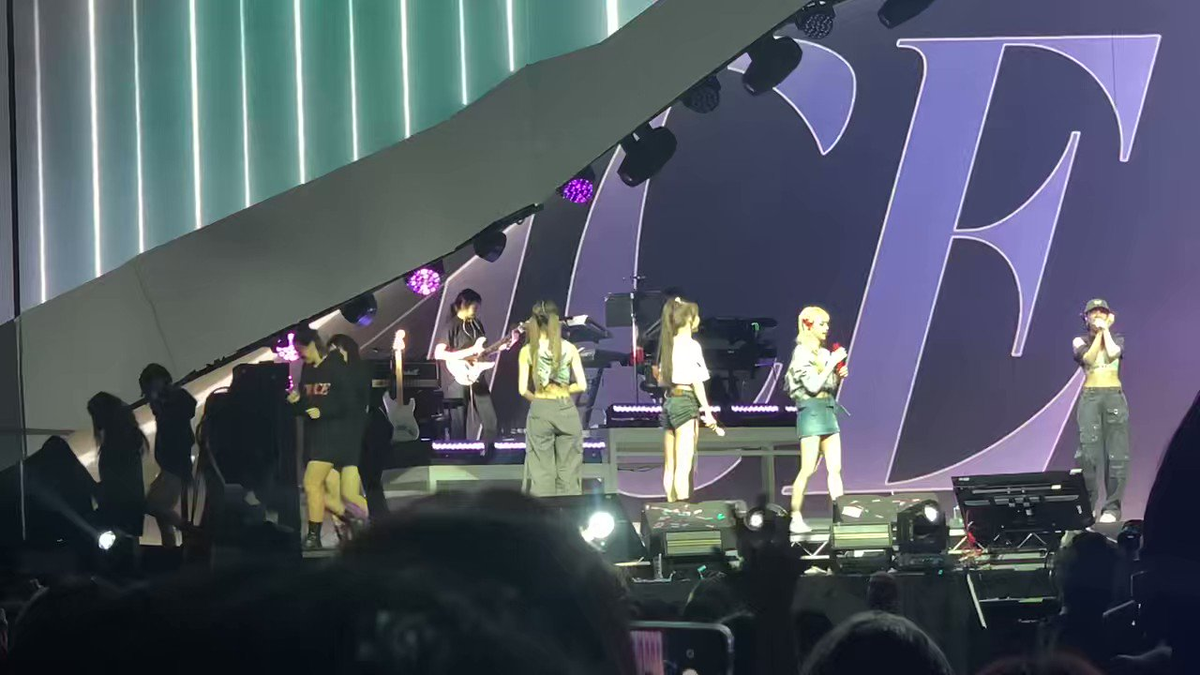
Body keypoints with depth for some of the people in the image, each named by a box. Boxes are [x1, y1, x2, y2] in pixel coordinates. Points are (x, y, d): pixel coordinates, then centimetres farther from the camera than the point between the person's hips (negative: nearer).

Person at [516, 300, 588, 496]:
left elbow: (523, 390, -6)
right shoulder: (569, 348, -1)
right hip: (566, 410, 1)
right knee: (569, 472, 6)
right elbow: (581, 385, -2)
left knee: (542, 472, 3)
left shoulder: (527, 351, -3)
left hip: (540, 412, -1)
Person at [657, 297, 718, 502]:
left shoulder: (669, 343, 13)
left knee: (670, 466, 9)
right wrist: (707, 411, -10)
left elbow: (661, 379, 14)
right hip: (686, 402, -8)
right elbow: (696, 381, -12)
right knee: (684, 466, -11)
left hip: (669, 401, 8)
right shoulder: (691, 345, -8)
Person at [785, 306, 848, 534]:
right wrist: (832, 363, -13)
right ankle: (796, 519, -5)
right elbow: (812, 385, -16)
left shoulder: (824, 353, 15)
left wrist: (840, 375, 4)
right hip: (811, 410, -7)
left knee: (835, 468, 0)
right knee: (808, 470, -9)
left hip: (829, 409, 7)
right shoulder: (802, 353, -6)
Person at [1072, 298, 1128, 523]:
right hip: (1090, 396, -1)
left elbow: (1112, 353, -9)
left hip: (1114, 397, 1)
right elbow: (1088, 358, -9)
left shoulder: (1117, 339, 14)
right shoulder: (1080, 341, 11)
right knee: (1087, 451, -12)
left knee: (1117, 453, -6)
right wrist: (1099, 333, -3)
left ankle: (1112, 507, -5)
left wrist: (1106, 330, 3)